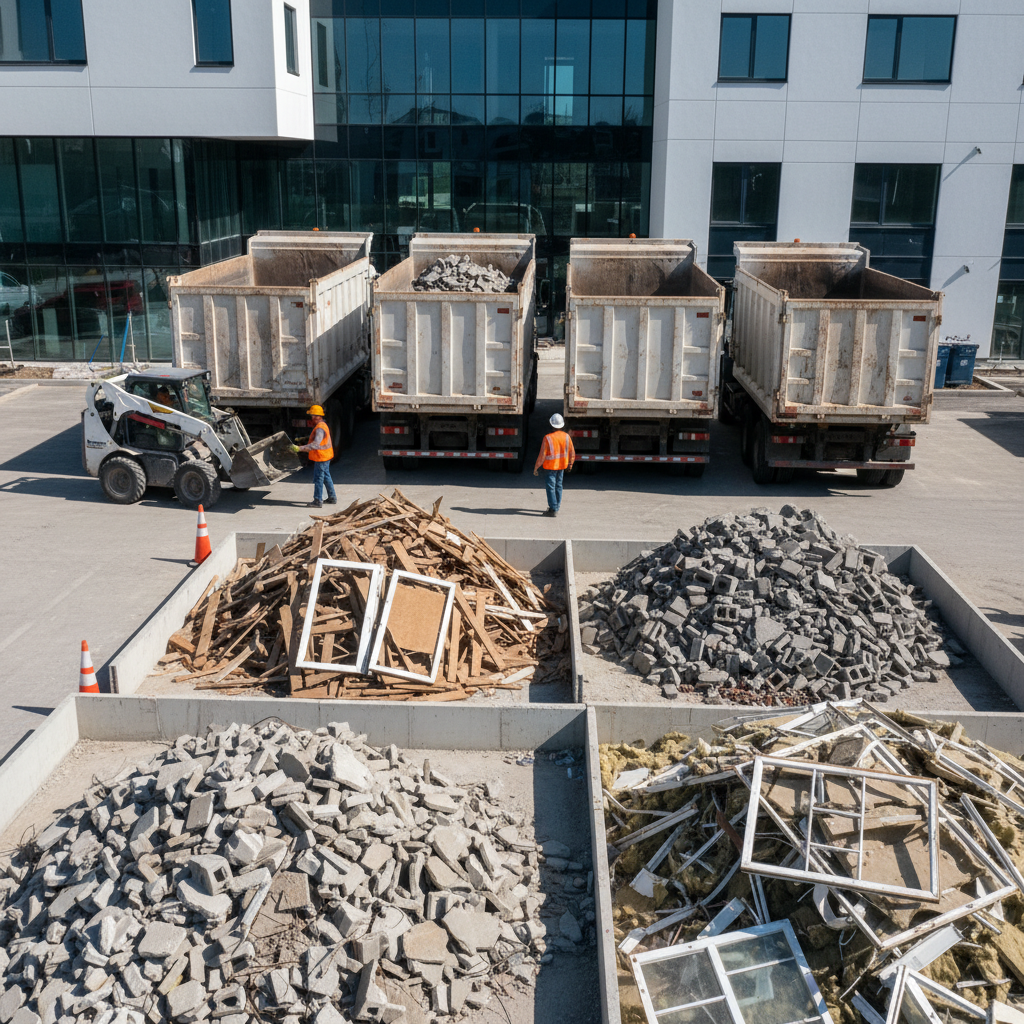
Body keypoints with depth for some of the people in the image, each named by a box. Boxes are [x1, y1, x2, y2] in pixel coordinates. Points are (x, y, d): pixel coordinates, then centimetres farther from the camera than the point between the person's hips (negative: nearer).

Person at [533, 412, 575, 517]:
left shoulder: (548, 438, -19)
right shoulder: (566, 436, -4)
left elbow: (542, 456, -17)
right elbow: (572, 452, 6)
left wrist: (536, 468, -6)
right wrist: (570, 463, 24)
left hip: (550, 466, -5)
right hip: (562, 465, 5)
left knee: (550, 487, 0)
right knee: (558, 485, 17)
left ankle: (553, 509, -1)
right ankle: (557, 506, 27)